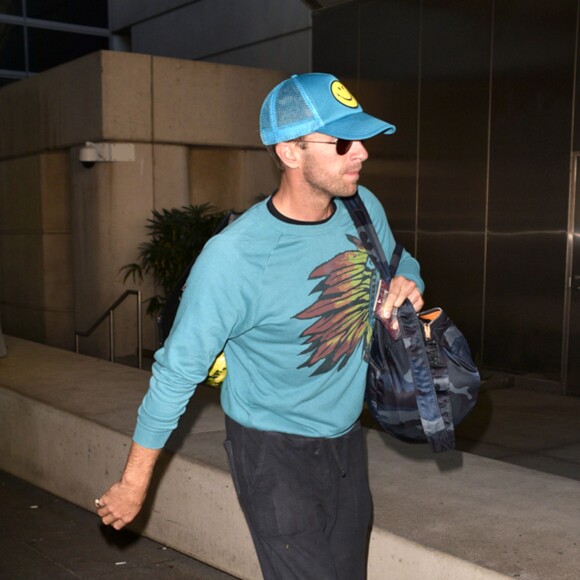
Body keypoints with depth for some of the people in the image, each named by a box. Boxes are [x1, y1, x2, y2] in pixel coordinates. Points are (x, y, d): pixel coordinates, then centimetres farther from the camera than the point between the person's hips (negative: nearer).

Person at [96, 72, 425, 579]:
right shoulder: (233, 258, -26)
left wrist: (407, 285, -11)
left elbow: (401, 264, 15)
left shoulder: (364, 209, -6)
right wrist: (135, 481, -8)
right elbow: (178, 371, -17)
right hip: (274, 452, -6)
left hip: (346, 438, 7)